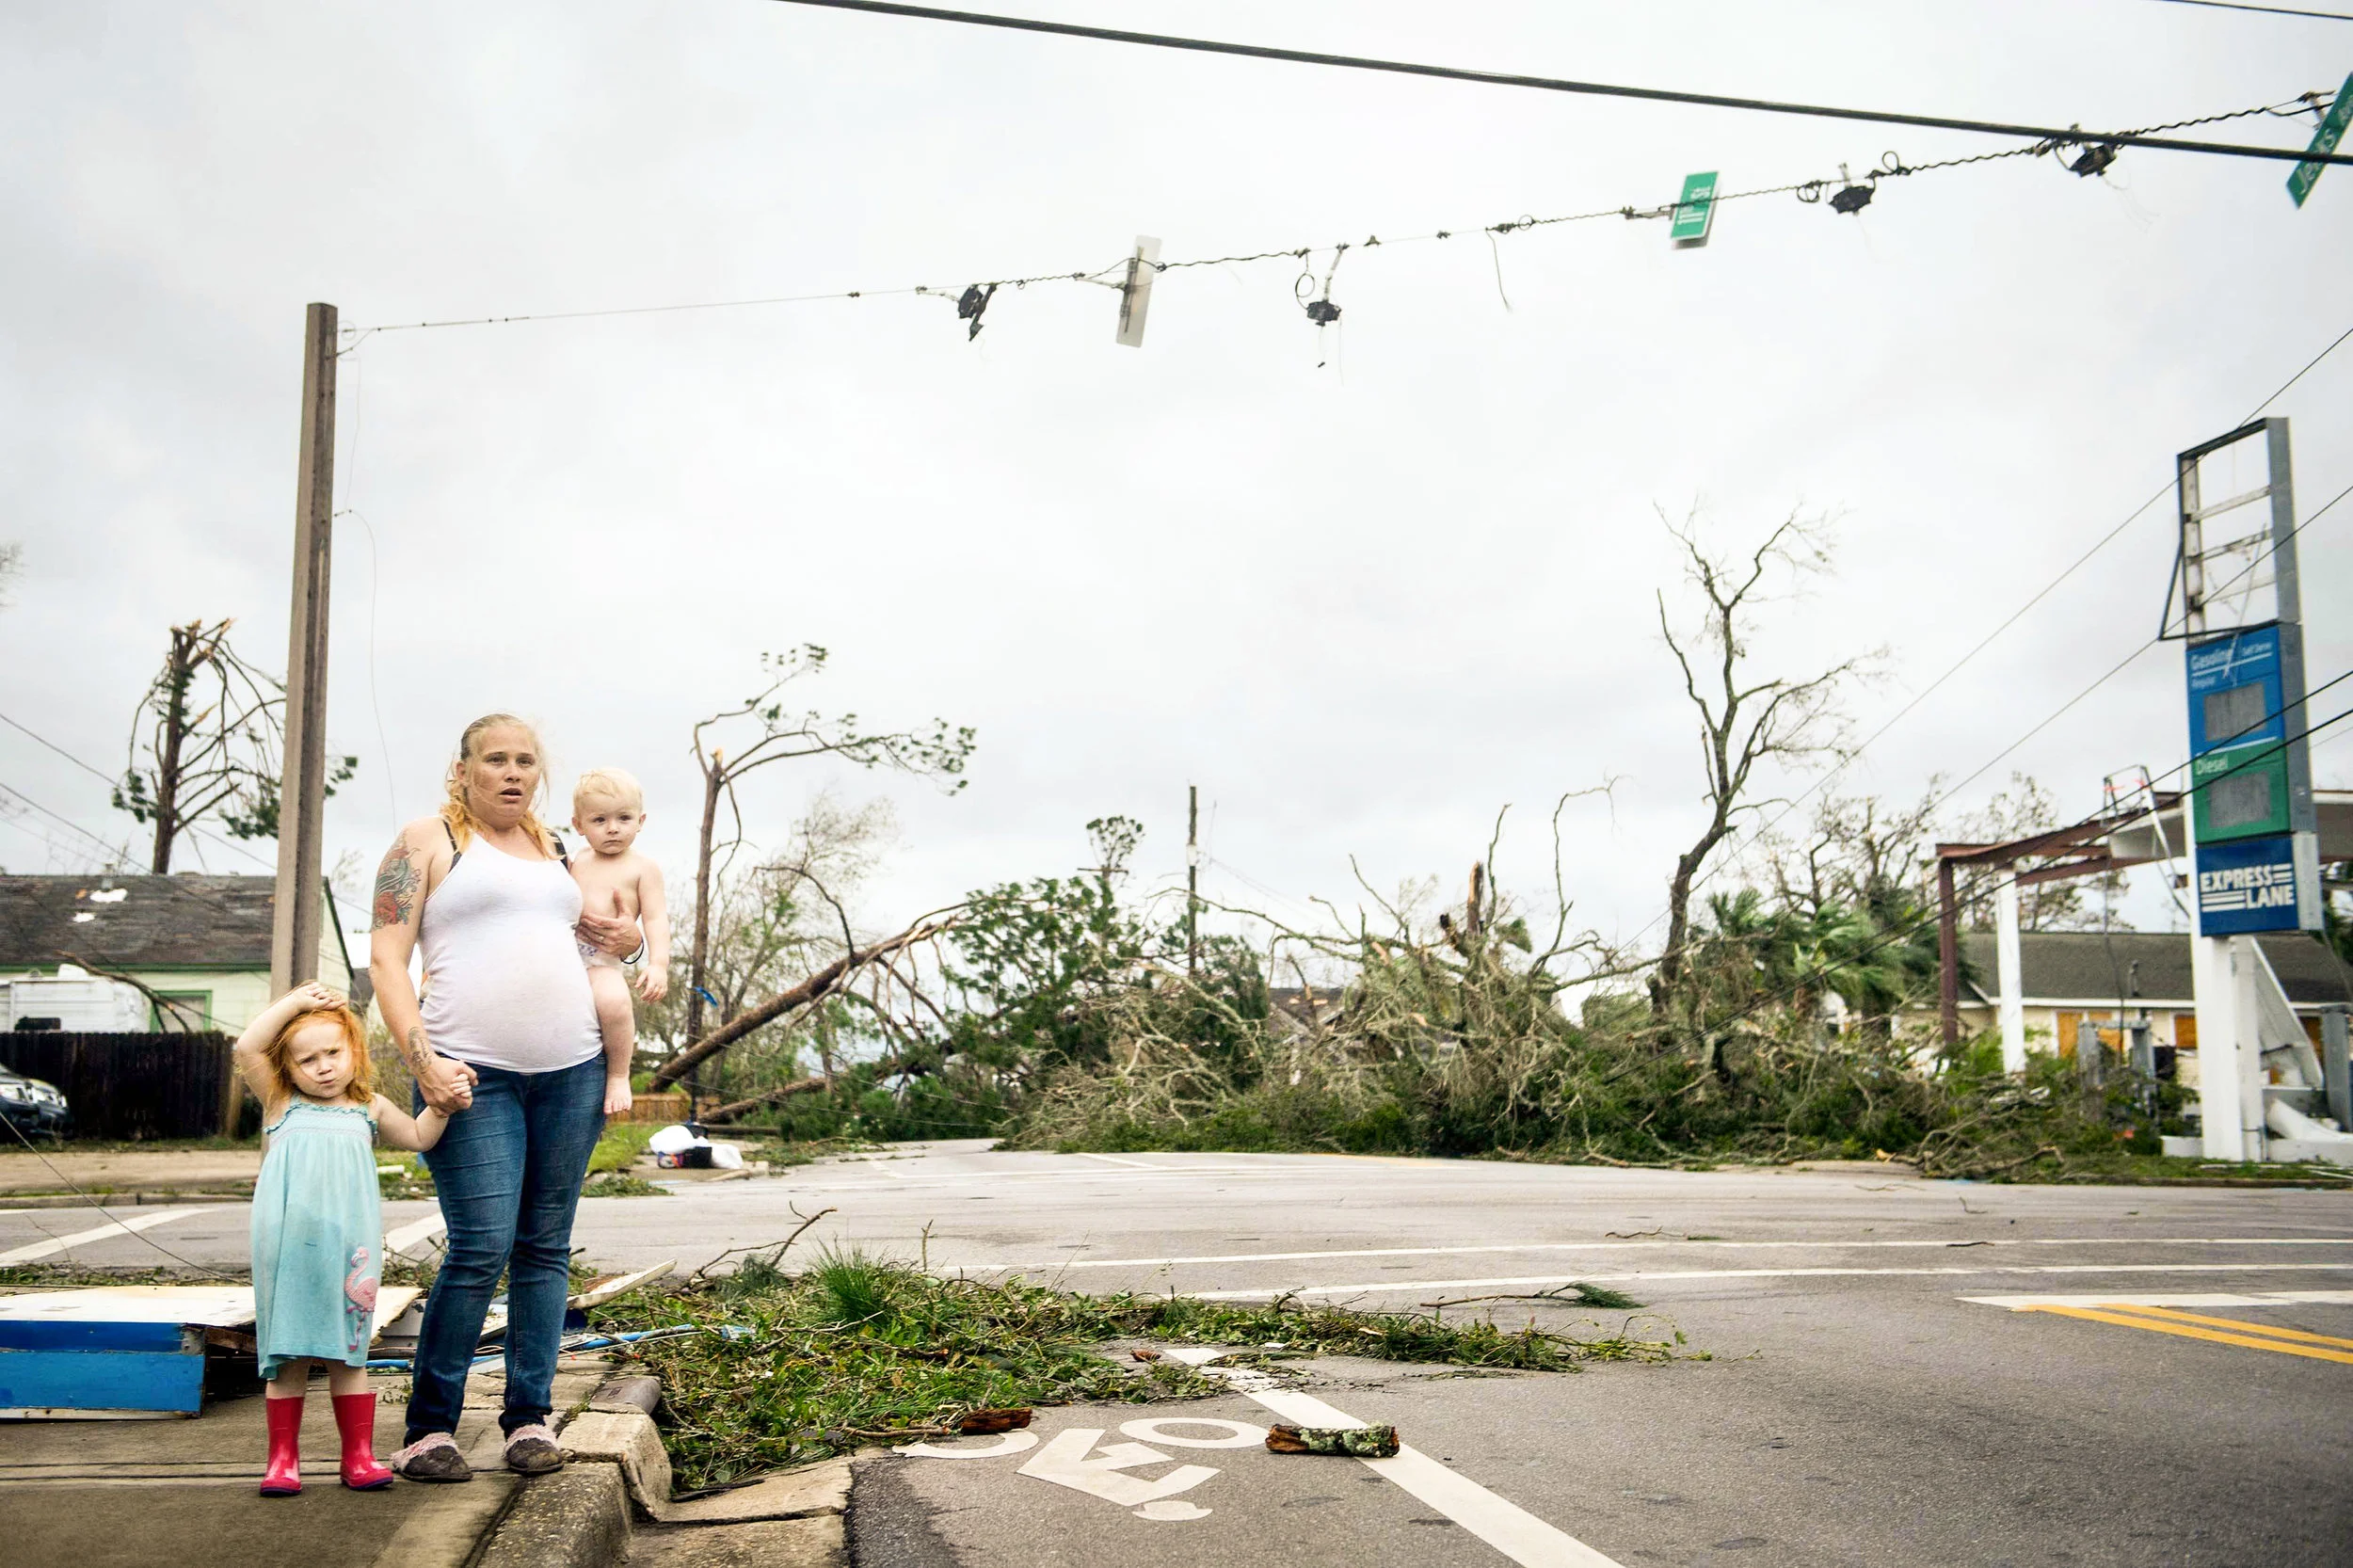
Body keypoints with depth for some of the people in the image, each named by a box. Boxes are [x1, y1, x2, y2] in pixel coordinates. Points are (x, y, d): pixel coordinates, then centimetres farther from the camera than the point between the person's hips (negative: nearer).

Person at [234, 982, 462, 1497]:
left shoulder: (369, 1109, 16)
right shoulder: (280, 1104, 9)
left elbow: (418, 1138, 24)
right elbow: (247, 1048, -2)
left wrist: (441, 1106, 7)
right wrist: (293, 1002, -1)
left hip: (348, 1246, 2)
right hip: (288, 1249, -1)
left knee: (348, 1355, 6)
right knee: (288, 1358, 3)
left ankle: (359, 1456, 13)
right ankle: (283, 1459, 14)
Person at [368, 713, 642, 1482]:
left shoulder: (554, 850, 20)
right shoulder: (427, 842, 5)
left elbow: (604, 929, 35)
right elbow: (387, 956, -2)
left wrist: (626, 939, 10)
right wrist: (421, 1058, -14)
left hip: (572, 1070, 5)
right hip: (473, 1075, -5)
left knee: (546, 1246, 6)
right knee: (481, 1247, -12)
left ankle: (530, 1416, 14)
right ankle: (428, 1427, 2)